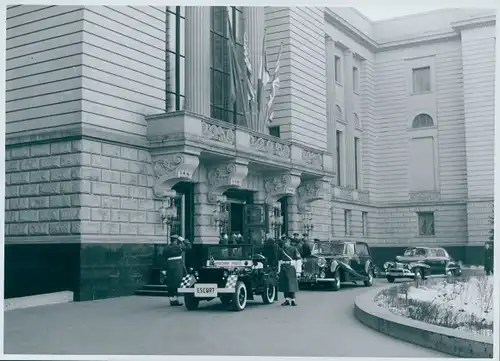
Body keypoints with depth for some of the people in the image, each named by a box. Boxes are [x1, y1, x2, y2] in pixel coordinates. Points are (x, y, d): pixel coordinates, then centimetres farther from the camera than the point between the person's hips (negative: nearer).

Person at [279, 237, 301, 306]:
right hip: (283, 268, 5)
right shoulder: (282, 250, 11)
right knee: (284, 284, 5)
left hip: (291, 268, -5)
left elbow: (298, 259, -5)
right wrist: (279, 270, 13)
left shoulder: (293, 249, -3)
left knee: (291, 284, -6)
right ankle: (287, 300, 13)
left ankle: (293, 300, 0)